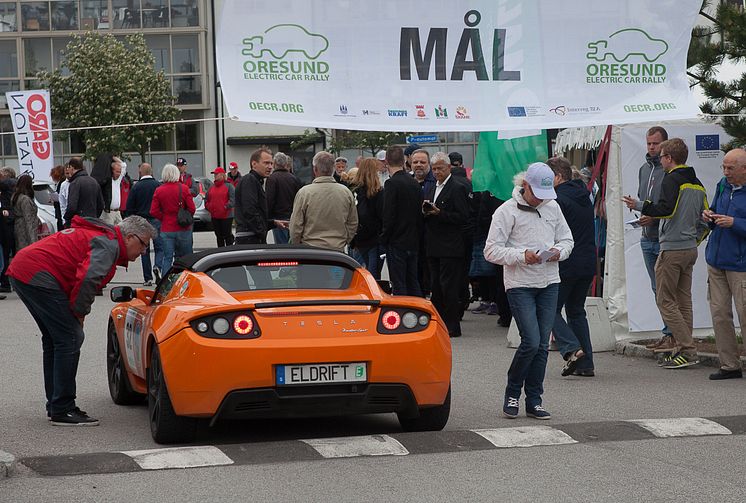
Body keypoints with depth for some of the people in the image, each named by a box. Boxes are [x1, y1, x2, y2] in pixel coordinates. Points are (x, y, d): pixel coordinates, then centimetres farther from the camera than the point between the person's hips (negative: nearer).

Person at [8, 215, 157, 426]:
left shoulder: (96, 235, 24)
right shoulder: (108, 244, -9)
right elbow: (88, 278, -25)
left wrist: (77, 312, 17)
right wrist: (79, 312, -11)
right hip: (38, 275, -11)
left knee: (54, 340, 19)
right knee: (70, 338, -8)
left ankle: (56, 406, 25)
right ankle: (62, 411, -7)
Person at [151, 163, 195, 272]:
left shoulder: (158, 191, -2)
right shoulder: (184, 188, -7)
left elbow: (154, 212, -5)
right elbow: (192, 209, -7)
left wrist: (164, 218, 9)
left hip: (166, 229, 1)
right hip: (183, 229, -1)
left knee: (167, 258, 3)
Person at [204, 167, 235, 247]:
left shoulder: (228, 186, -4)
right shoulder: (211, 187, 15)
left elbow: (233, 200, -12)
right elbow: (207, 200, 21)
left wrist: (226, 207, -20)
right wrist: (209, 207, 3)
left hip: (226, 216, -6)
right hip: (214, 216, 6)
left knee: (227, 235, -4)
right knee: (219, 236, 11)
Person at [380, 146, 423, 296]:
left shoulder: (392, 183, -14)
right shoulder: (415, 183, 8)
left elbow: (389, 215, -17)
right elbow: (420, 215, 11)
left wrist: (384, 238, -7)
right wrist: (417, 238, 17)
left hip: (397, 243, -7)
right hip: (413, 243, 7)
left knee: (399, 285, -4)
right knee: (413, 283, 13)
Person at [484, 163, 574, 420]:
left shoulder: (552, 207, 10)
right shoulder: (507, 211, -7)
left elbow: (567, 239, 18)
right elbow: (492, 251, -10)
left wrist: (559, 251, -5)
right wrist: (522, 256, -22)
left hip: (549, 283, 5)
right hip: (520, 285, -5)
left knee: (542, 345, 4)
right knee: (531, 342, -13)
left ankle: (534, 400, 12)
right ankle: (512, 393, 8)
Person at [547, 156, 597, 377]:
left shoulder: (559, 200, -13)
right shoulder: (584, 197, 13)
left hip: (566, 265, -8)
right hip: (588, 263, 8)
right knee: (576, 311, 16)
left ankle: (571, 348, -17)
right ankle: (586, 363, 10)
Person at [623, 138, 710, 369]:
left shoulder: (672, 179, -10)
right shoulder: (697, 184, 15)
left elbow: (666, 209, -23)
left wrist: (640, 206, -13)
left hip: (672, 249, -8)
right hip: (691, 250, 8)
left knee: (665, 300, -4)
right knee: (684, 301, 11)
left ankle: (687, 350, -11)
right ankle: (683, 350, 10)